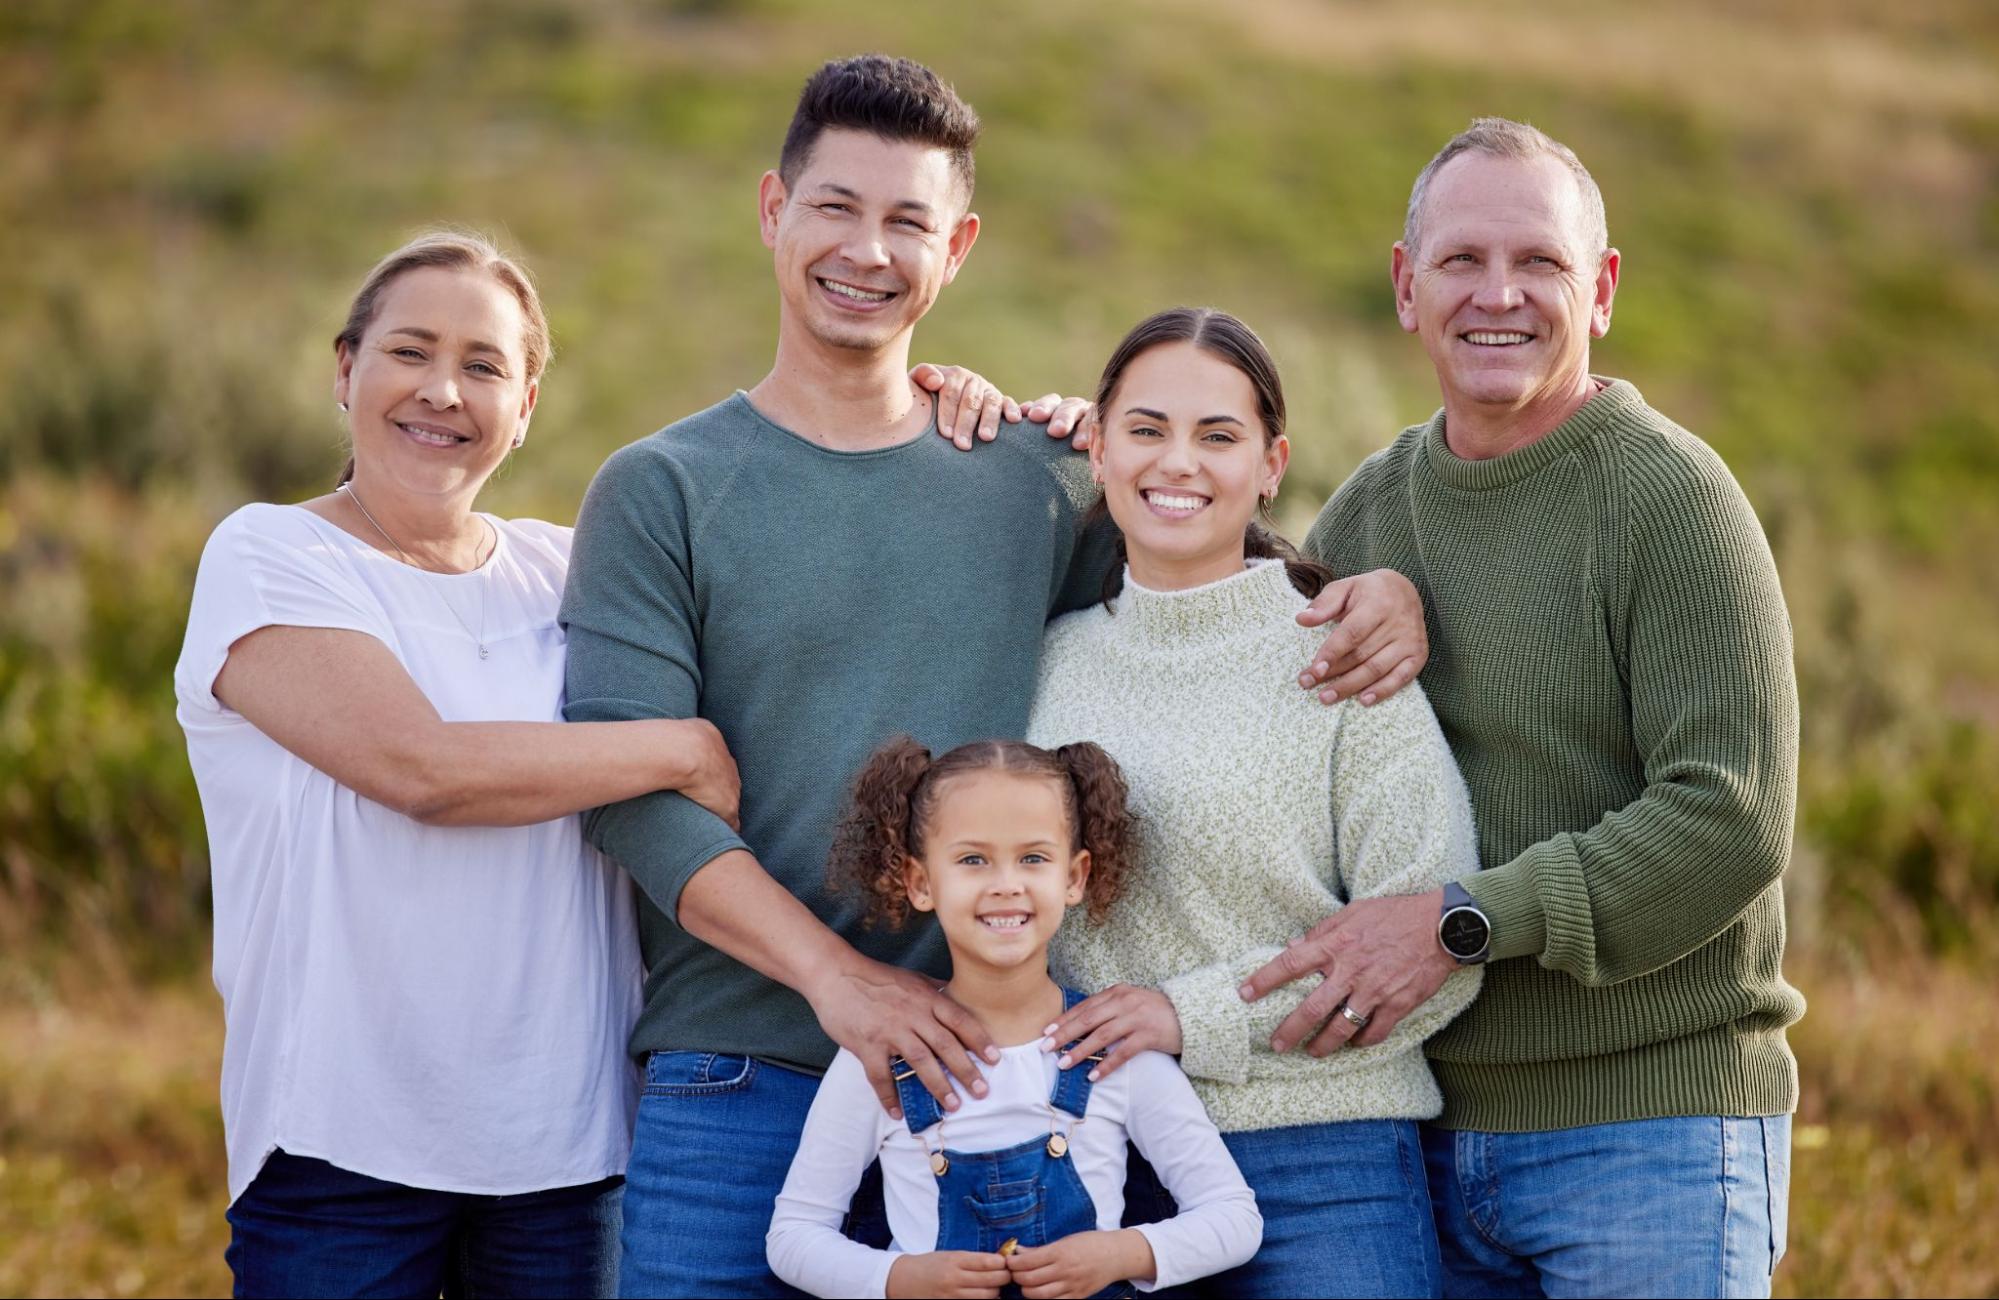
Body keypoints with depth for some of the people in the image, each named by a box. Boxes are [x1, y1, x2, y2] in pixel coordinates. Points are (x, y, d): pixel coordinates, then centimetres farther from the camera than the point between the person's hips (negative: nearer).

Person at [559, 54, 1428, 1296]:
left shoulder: (1041, 484, 11)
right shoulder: (661, 492, 2)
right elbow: (631, 780, -8)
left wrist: (1378, 588, -1)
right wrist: (831, 972, -19)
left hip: (983, 1067, 2)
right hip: (733, 1084, -2)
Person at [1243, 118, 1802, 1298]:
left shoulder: (1671, 496, -9)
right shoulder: (1371, 506, 11)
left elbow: (1733, 822, -17)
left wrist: (1463, 924, -20)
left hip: (1651, 1123, -6)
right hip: (1433, 1131, 6)